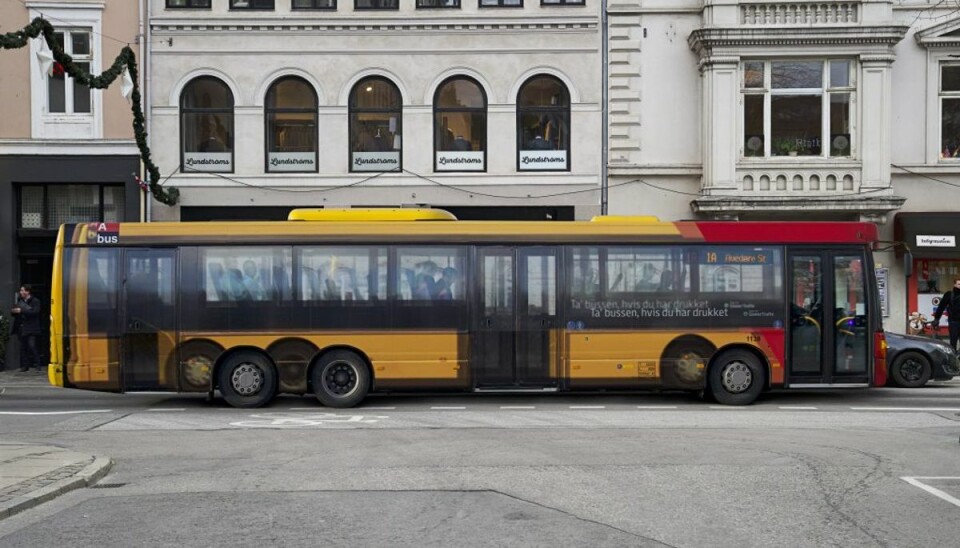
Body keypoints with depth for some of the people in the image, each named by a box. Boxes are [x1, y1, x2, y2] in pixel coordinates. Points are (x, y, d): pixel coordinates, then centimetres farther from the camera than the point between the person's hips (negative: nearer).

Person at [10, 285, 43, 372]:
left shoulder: (35, 301, -2)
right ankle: (25, 366, 11)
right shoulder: (20, 301, 16)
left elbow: (35, 312, -17)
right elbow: (15, 310, 20)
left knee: (32, 346, -13)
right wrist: (14, 311, -5)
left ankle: (37, 365, -7)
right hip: (21, 328, 6)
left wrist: (21, 311, -20)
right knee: (23, 347, 6)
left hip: (31, 328, -6)